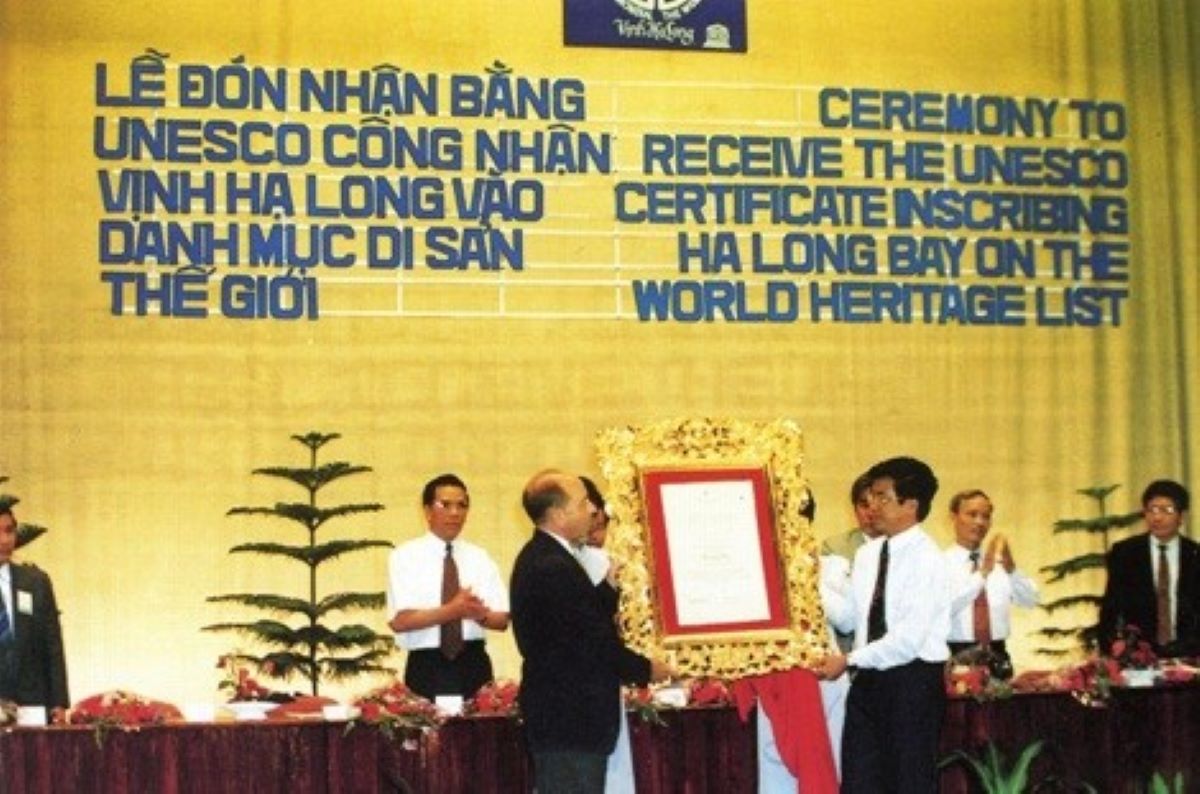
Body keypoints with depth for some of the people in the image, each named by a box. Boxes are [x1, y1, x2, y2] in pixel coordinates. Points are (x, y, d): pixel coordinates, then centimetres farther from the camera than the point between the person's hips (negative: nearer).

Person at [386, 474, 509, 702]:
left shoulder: (480, 558, 11)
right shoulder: (405, 556, 0)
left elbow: (502, 619, 6)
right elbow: (399, 621, -10)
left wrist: (480, 615, -16)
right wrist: (450, 611, -21)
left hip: (474, 665, 3)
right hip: (427, 667, -3)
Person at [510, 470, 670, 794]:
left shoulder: (539, 557, 12)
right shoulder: (555, 567, -21)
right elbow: (595, 644, -19)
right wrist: (647, 670, -6)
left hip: (555, 715, 10)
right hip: (570, 720, -10)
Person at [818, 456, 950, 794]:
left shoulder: (925, 557, -13)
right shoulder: (867, 554, 11)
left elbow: (910, 637, -19)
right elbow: (850, 616, 9)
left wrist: (850, 660, -16)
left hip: (912, 680, -7)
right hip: (869, 679, 7)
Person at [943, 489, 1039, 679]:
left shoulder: (999, 561, 10)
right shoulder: (942, 563, -4)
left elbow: (1030, 600, 0)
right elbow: (946, 607, -20)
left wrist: (1011, 569, -16)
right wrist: (982, 573, -26)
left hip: (997, 655, 4)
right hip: (958, 655, -4)